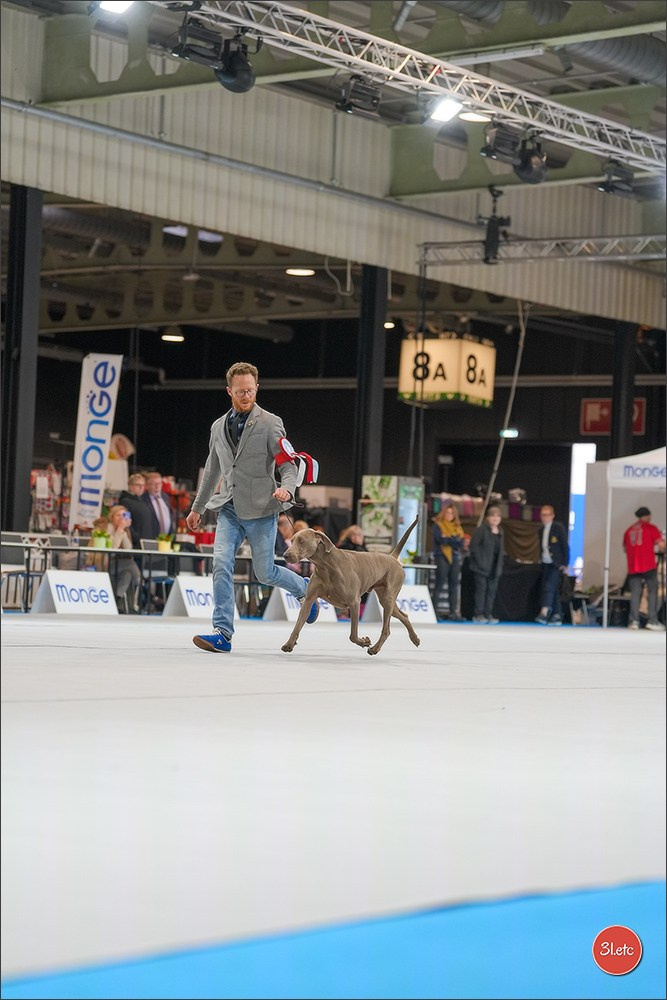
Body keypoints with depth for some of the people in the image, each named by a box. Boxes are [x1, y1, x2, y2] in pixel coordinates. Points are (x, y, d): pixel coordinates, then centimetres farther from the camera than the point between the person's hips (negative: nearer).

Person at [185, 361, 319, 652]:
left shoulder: (270, 423, -4)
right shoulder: (219, 427, 12)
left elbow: (287, 464, -6)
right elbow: (212, 471, 23)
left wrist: (286, 488, -28)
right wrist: (197, 507, 27)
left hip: (260, 509, -4)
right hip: (229, 508, 4)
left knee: (264, 573, 3)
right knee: (221, 564, -12)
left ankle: (305, 588, 34)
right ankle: (222, 633, -12)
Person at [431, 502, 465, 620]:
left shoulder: (457, 526, 17)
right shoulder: (438, 525, 2)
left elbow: (462, 541, 5)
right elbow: (440, 539, -13)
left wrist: (448, 539, -12)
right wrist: (455, 539, -13)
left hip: (455, 557, 5)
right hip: (442, 556, -5)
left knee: (454, 584, 3)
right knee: (440, 583, -9)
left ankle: (453, 611, 4)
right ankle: (434, 610, -9)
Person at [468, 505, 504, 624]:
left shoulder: (500, 532, 13)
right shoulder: (481, 529, -7)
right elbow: (474, 546, -10)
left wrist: (499, 564, 8)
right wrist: (480, 561, -15)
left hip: (495, 567, 6)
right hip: (482, 566, -6)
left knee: (492, 590, 4)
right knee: (481, 588, -6)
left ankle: (488, 614, 9)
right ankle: (478, 614, -2)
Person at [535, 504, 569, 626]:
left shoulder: (559, 527, -8)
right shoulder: (541, 530, 11)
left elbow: (565, 546, -9)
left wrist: (565, 564, -13)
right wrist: (541, 561, 9)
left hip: (556, 564, -7)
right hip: (545, 564, 7)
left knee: (549, 587, -19)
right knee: (553, 590, 8)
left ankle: (544, 613, -27)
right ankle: (556, 616, 11)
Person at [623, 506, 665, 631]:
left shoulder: (629, 530, 14)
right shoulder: (651, 528, 0)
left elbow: (625, 548, 19)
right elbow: (661, 545, -6)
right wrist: (661, 549, 14)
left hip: (633, 568, 4)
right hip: (648, 566, -4)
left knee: (635, 593, 3)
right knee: (652, 592, 2)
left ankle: (634, 621, -5)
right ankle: (652, 621, -6)